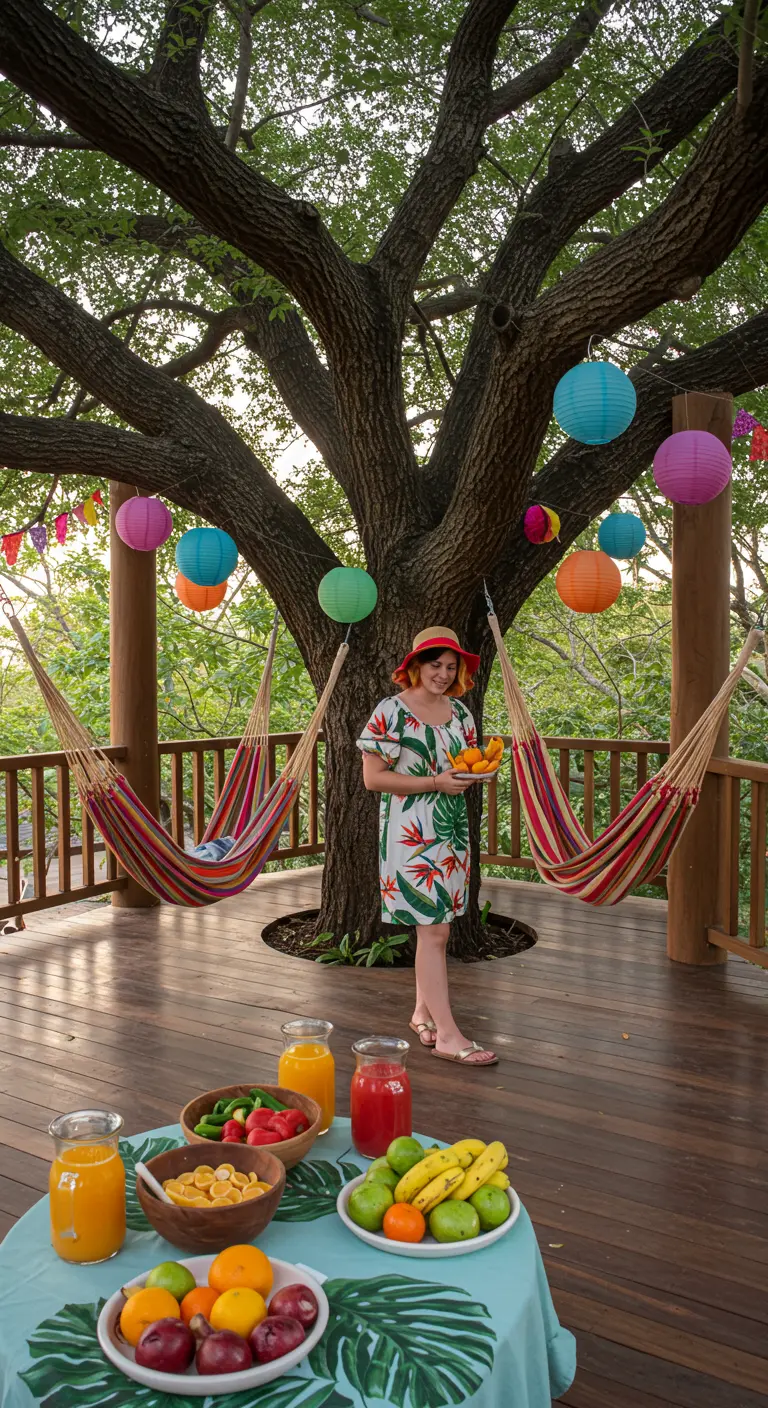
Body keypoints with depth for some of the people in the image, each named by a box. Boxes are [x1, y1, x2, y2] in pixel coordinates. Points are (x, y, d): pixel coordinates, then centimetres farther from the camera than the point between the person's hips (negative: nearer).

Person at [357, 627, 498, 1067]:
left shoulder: (460, 712, 11)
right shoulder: (391, 711, -9)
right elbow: (373, 778, -12)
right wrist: (436, 782, -18)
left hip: (452, 830, 7)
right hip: (412, 834, -7)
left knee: (437, 928, 12)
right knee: (433, 931, -8)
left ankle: (423, 1013, 28)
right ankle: (447, 1034, -3)